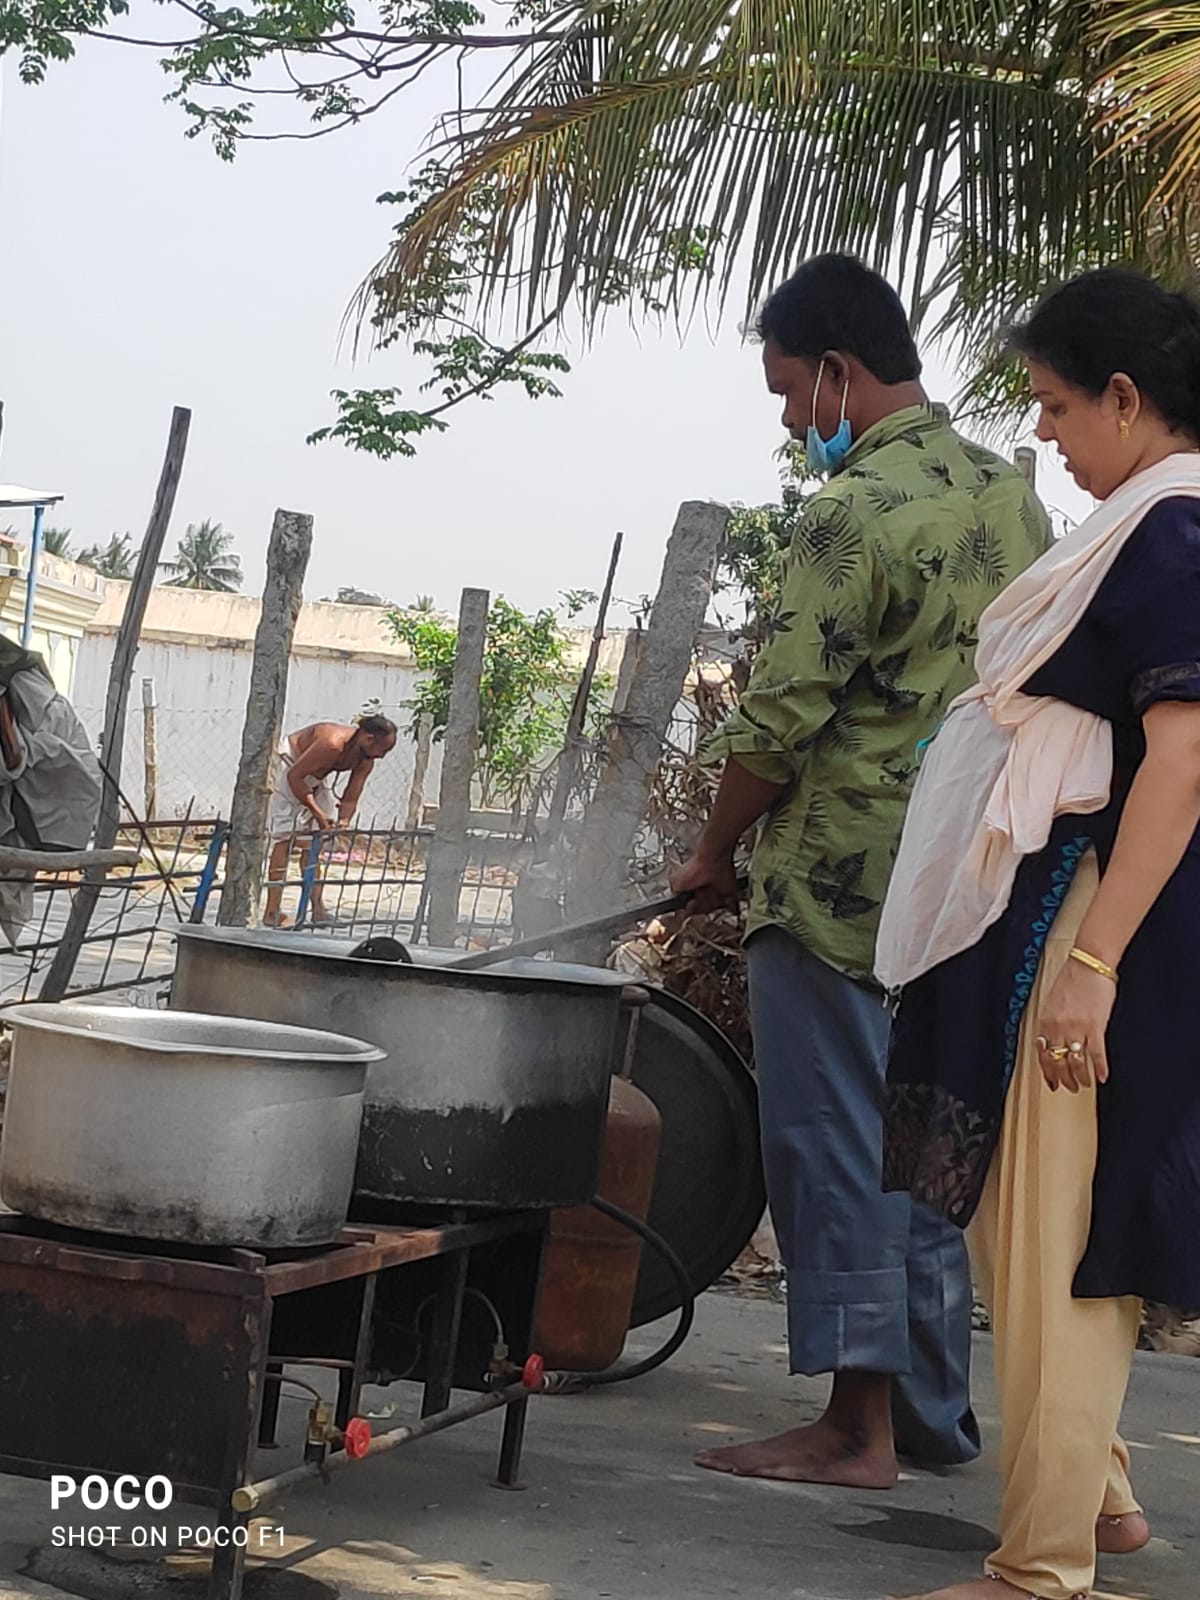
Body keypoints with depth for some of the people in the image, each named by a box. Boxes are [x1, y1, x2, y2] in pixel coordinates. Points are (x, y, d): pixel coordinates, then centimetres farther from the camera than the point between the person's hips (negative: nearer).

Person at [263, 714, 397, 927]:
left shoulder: (366, 760, -13)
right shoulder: (332, 744, -37)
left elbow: (351, 796, -8)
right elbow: (294, 776, -34)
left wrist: (343, 823, -27)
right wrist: (318, 814, -35)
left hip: (316, 778, 8)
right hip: (289, 767, -8)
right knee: (284, 838, -13)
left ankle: (318, 908, 4)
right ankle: (272, 912, -16)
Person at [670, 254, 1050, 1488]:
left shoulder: (856, 513, -16)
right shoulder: (1010, 495, 10)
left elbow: (780, 721, -15)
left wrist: (712, 854, -2)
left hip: (839, 884, -8)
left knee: (833, 1147, -2)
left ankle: (857, 1427, 1)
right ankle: (934, 1414, 21)